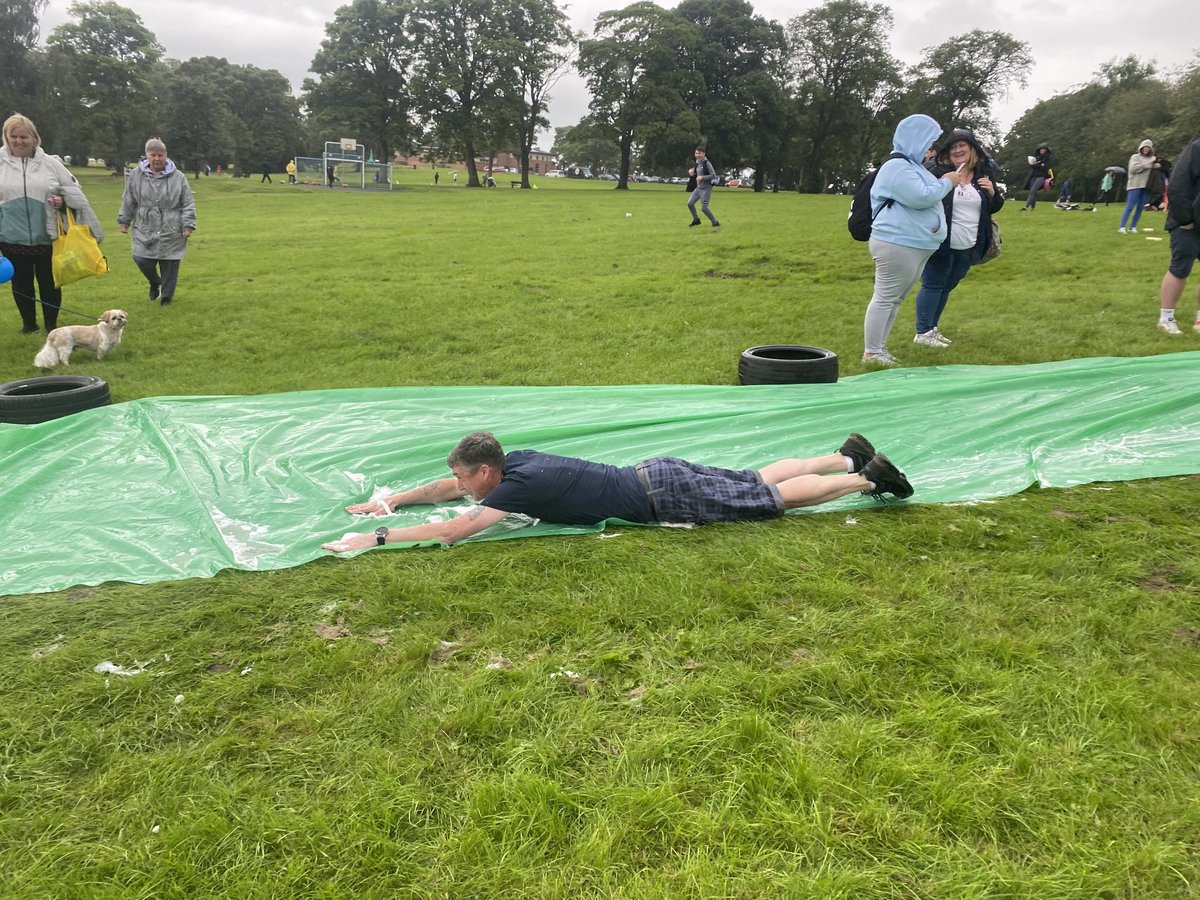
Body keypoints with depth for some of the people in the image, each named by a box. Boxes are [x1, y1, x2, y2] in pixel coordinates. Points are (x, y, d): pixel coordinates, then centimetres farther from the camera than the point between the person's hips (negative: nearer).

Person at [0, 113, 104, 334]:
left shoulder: (50, 164, 2)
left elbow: (73, 192, 8)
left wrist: (62, 201, -11)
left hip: (47, 238, 0)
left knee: (49, 283, 7)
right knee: (21, 283, 12)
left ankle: (51, 326, 23)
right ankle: (28, 324, 28)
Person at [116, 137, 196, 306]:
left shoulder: (177, 177, -1)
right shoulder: (136, 175, 4)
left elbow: (188, 204, 2)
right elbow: (128, 202, 12)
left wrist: (188, 225, -5)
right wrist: (124, 222, 13)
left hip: (172, 232, -1)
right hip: (145, 230, 2)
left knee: (169, 265, 1)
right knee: (142, 261, -6)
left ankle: (167, 295, 19)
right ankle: (155, 283, 25)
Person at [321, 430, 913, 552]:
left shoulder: (519, 484, -21)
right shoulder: (516, 460, 3)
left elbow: (454, 529, -28)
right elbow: (445, 489, 19)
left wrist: (376, 538, -22)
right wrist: (392, 500, 15)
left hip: (663, 496, -7)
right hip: (657, 474, 7)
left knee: (770, 498, 2)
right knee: (756, 480, 18)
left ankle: (867, 477, 11)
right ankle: (848, 456, 27)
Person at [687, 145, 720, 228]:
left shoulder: (707, 163, -15)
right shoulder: (697, 163, 9)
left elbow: (714, 175, -19)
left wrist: (702, 177, -24)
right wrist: (691, 172, 3)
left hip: (706, 188, -8)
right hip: (698, 188, 8)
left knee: (704, 208, -11)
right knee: (690, 203, 1)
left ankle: (715, 223, 5)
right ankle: (696, 220, 20)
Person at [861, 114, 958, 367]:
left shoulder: (911, 165, 22)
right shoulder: (897, 167, -14)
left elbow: (924, 196, 30)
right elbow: (921, 197, -21)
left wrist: (946, 182, 17)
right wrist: (947, 183, -8)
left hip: (915, 246, 11)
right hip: (897, 245, -11)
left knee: (896, 299, 12)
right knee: (885, 298, -8)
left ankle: (879, 347, 18)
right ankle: (871, 352, -4)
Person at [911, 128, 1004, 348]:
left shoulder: (984, 174, 8)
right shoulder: (935, 170, -8)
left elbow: (994, 208, 16)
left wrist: (993, 193, -4)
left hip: (968, 247, 6)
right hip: (941, 244, -6)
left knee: (947, 287, 14)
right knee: (932, 285, -1)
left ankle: (932, 327, 26)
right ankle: (923, 332, 6)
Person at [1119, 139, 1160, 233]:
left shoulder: (1151, 158, 15)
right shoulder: (1135, 157, 1)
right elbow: (1133, 168, -14)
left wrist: (1157, 166, -5)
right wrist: (1149, 163, -15)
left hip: (1146, 187, 5)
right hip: (1135, 186, -5)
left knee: (1140, 208, 5)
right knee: (1129, 207, -12)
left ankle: (1133, 227, 10)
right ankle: (1122, 227, -14)